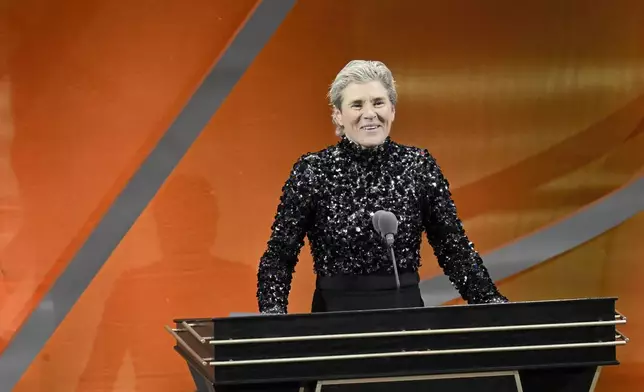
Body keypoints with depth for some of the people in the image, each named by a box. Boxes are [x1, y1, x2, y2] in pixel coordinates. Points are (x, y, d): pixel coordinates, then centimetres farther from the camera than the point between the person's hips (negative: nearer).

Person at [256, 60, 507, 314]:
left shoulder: (419, 166, 1)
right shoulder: (312, 171, -4)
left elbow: (453, 247, 5)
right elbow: (280, 255, -4)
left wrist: (491, 303, -5)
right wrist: (273, 313, -19)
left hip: (405, 311, 2)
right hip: (335, 313, -1)